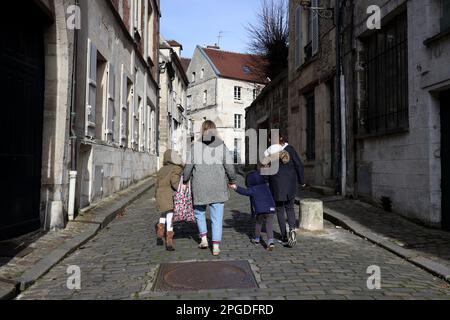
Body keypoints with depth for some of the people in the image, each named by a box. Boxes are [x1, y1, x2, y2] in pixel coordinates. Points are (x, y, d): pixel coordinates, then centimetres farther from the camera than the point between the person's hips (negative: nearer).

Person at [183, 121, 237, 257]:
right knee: (217, 217, 8)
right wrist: (232, 181, 14)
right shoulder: (222, 146, -2)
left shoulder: (195, 146, -3)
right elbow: (229, 166, -2)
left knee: (199, 212, 23)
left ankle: (204, 238, 20)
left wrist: (185, 181, 13)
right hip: (218, 187, 0)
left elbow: (188, 166, -2)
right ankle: (216, 246, 7)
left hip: (199, 186, 0)